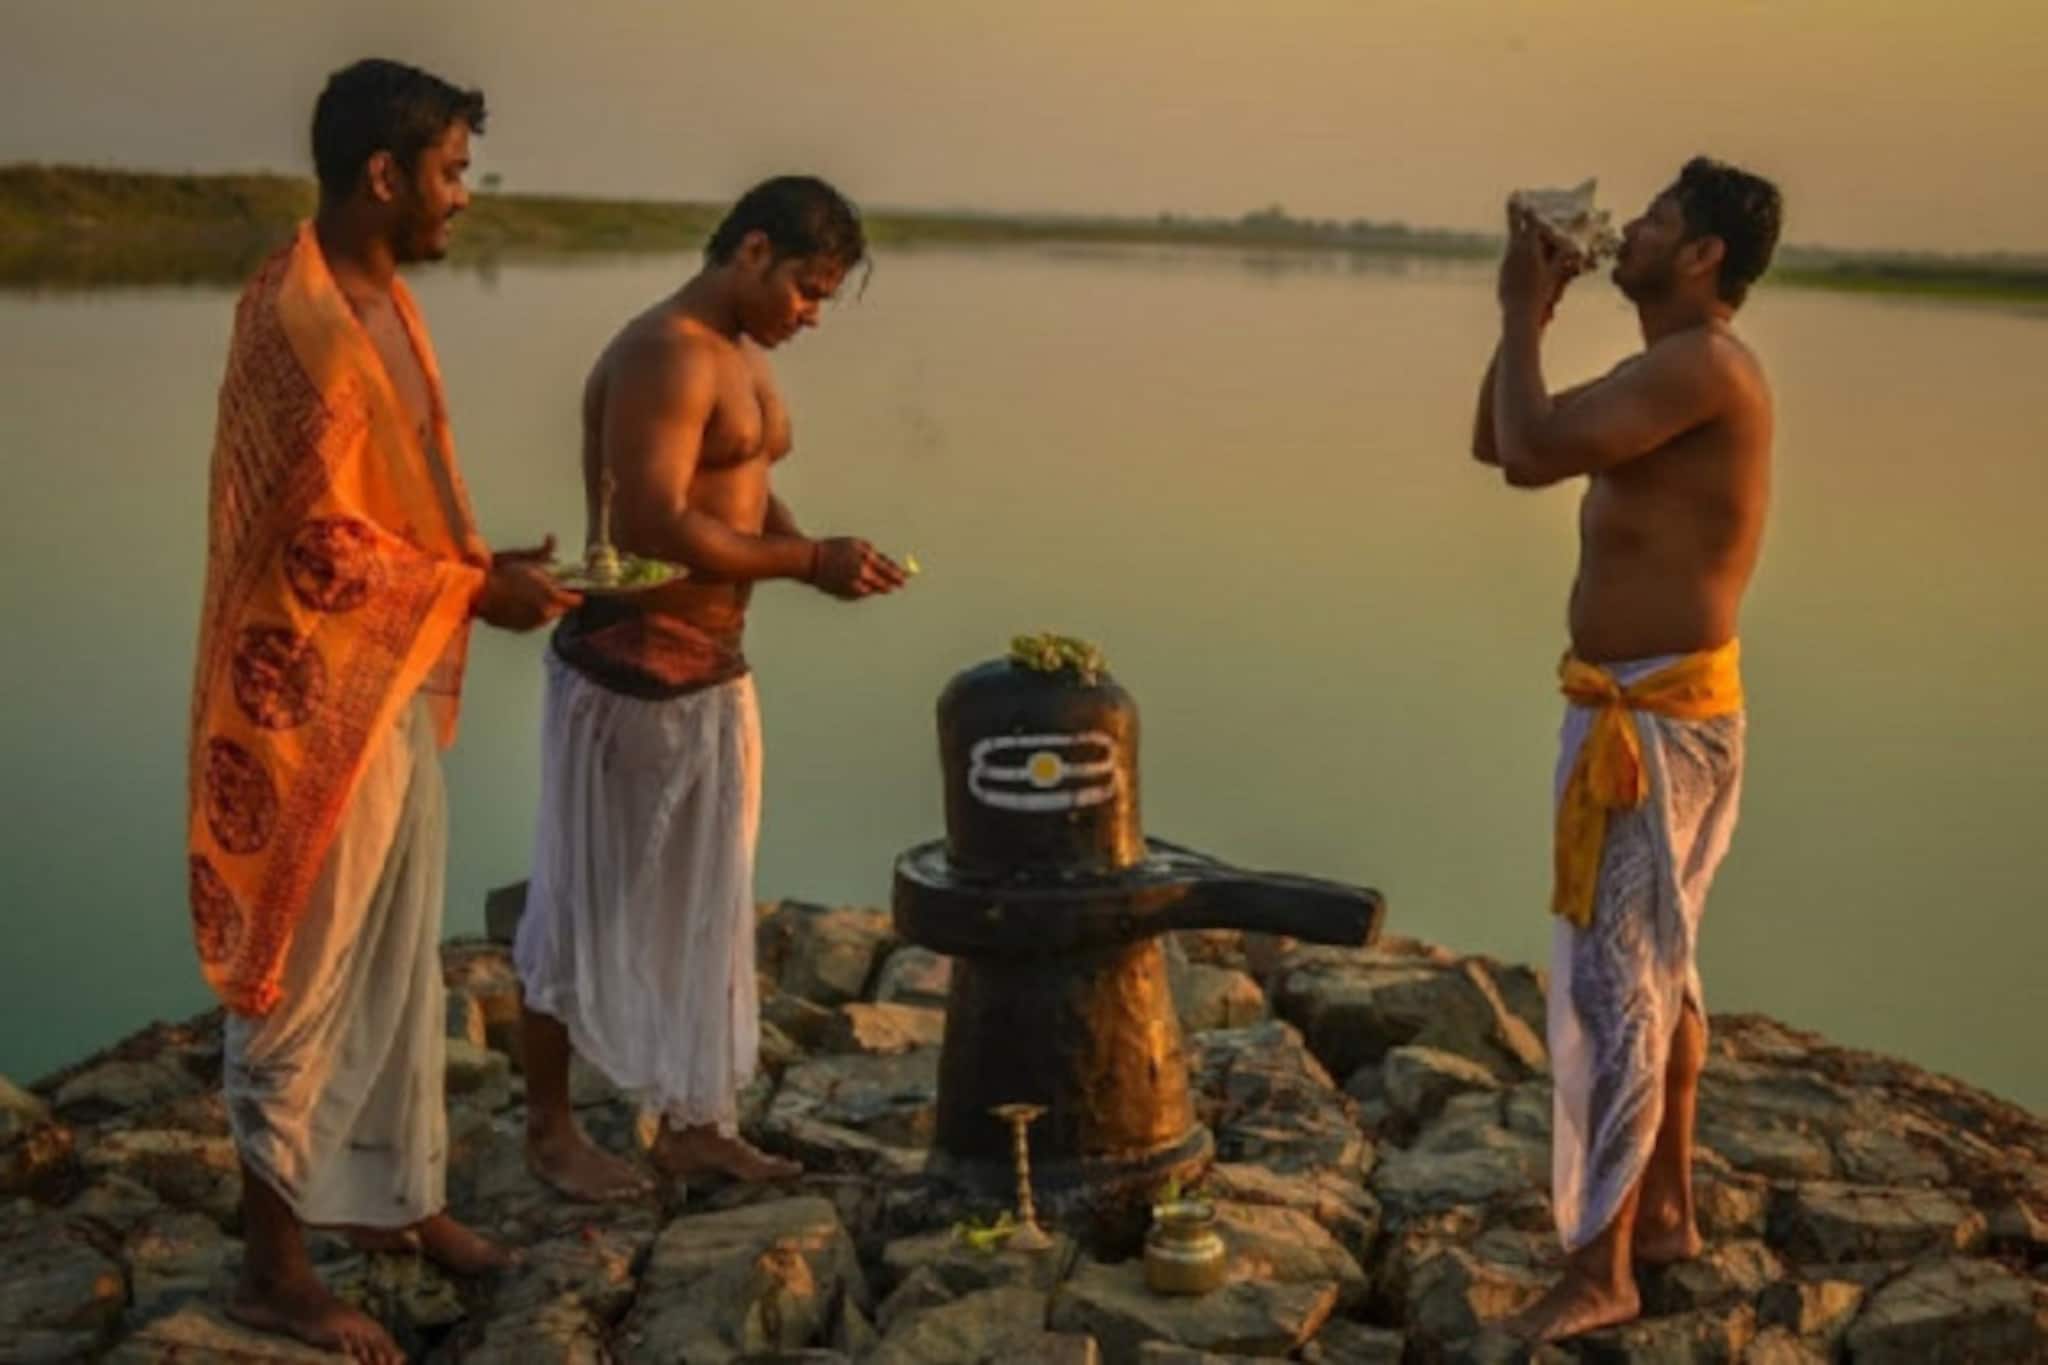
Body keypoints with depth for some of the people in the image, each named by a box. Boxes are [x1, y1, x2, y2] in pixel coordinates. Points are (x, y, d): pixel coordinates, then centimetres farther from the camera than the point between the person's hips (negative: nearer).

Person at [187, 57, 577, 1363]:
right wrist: (475, 593, -13)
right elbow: (322, 548, -23)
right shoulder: (299, 319, -22)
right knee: (306, 984, 2)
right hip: (320, 703, -10)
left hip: (395, 692, 10)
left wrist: (483, 563, 5)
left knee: (402, 962, 20)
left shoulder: (378, 300, 9)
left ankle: (395, 1195, 37)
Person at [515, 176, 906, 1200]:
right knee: (585, 907, 5)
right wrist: (808, 561, -20)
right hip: (628, 672, -10)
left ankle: (693, 1123, 27)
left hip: (715, 671, 10)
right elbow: (655, 526, -26)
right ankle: (549, 1127, 19)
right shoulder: (664, 356, -18)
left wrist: (820, 557, 0)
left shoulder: (744, 361, 14)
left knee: (705, 907, 15)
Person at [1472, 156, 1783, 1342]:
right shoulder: (1667, 374, 15)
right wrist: (1531, 310, 7)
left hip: (1656, 715, -11)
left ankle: (1600, 1270, 2)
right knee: (1657, 968, 18)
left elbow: (1533, 455, -28)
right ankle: (1667, 1209, 31)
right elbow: (1497, 443, 17)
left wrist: (1524, 311, -13)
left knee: (1613, 979, -6)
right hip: (1659, 704, 11)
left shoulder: (1702, 365, -18)